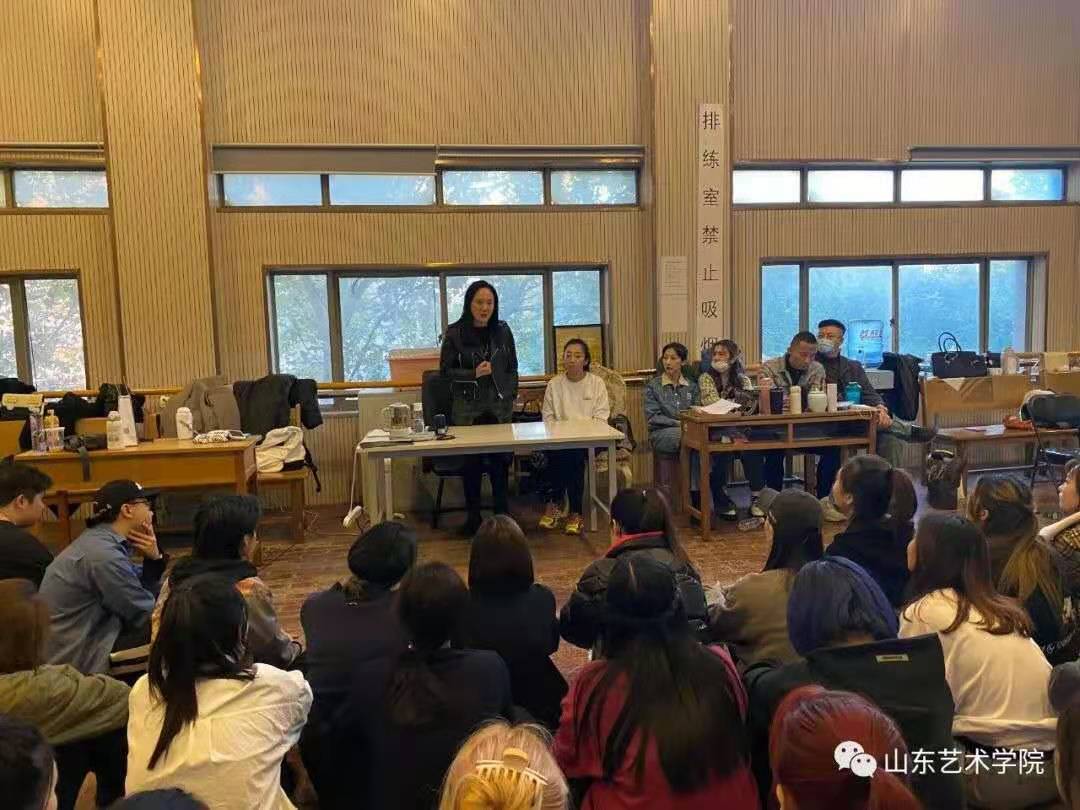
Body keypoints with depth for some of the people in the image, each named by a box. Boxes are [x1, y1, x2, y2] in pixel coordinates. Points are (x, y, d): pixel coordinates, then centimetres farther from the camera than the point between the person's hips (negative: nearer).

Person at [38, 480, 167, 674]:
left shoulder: (101, 542, 6)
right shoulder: (103, 553, -23)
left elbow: (146, 592, 8)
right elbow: (149, 618, -17)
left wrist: (154, 559, -9)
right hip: (74, 667, -9)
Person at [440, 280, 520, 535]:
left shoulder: (503, 330, 6)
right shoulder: (455, 332, -3)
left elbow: (512, 367, 13)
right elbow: (446, 369, -1)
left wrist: (511, 396, 6)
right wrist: (473, 374, -16)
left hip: (499, 405, 2)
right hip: (467, 406, -2)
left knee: (500, 459, 4)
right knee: (471, 460, 1)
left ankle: (502, 512, 16)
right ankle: (473, 516, 12)